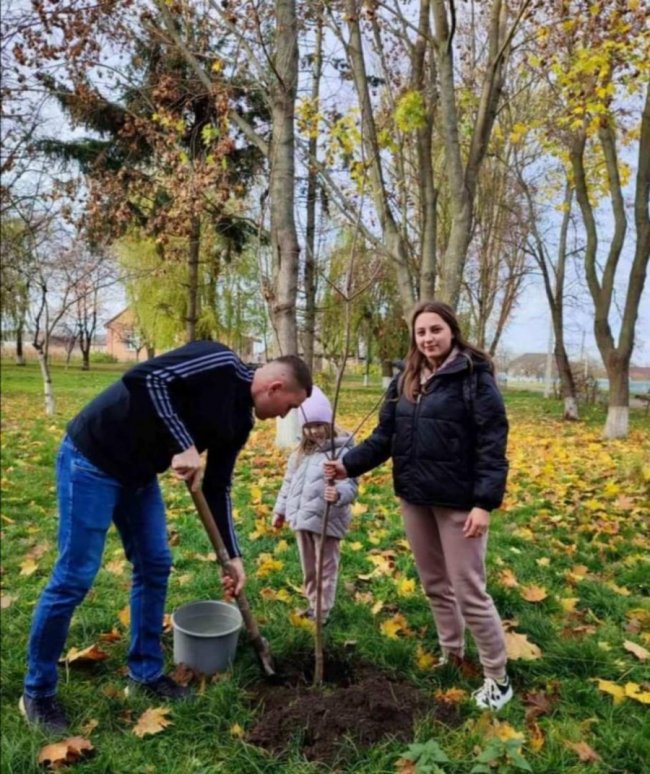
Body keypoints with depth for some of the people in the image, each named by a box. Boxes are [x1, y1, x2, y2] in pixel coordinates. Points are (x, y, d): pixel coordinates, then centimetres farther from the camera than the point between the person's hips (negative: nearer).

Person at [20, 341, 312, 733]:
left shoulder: (240, 421, 6)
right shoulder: (220, 364, -20)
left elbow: (217, 488, 11)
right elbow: (144, 377, -30)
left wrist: (234, 556, 9)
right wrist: (183, 445, -27)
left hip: (138, 473, 9)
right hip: (92, 457, -9)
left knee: (155, 567, 11)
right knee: (74, 577, -2)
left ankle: (146, 673, 28)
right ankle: (37, 692, 19)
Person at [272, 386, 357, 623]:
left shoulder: (341, 452, -15)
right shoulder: (300, 453, 8)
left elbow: (350, 485, -24)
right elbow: (288, 483, 17)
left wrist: (339, 494, -45)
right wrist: (280, 509, 20)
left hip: (326, 521, -7)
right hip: (301, 520, 7)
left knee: (326, 568, 8)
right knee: (308, 568, 21)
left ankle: (322, 612, 22)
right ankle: (313, 605, 38)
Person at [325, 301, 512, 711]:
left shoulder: (475, 378, -11)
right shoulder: (405, 382, 8)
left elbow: (493, 444, -15)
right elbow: (384, 436, 7)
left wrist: (485, 503, -21)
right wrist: (350, 464, -6)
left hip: (459, 501, -6)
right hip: (415, 498, 6)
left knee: (469, 591, 2)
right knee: (435, 585, 19)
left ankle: (498, 678, 21)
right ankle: (451, 655, 39)